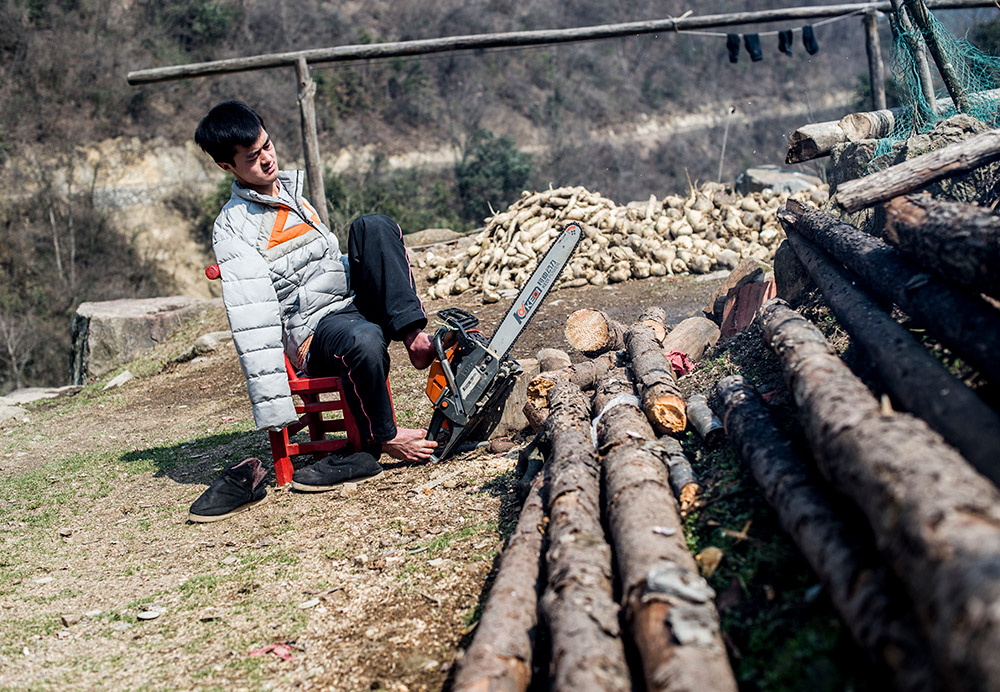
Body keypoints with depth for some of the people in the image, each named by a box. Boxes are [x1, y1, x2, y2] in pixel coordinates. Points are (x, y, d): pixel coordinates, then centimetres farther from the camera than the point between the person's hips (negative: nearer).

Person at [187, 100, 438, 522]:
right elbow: (252, 326, -17)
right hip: (312, 335, -6)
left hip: (355, 303, 7)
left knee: (371, 226, -15)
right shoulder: (233, 229, -8)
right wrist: (276, 416, -24)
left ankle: (414, 335, -26)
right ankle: (379, 440, -14)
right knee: (363, 341, -39)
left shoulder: (293, 191, 17)